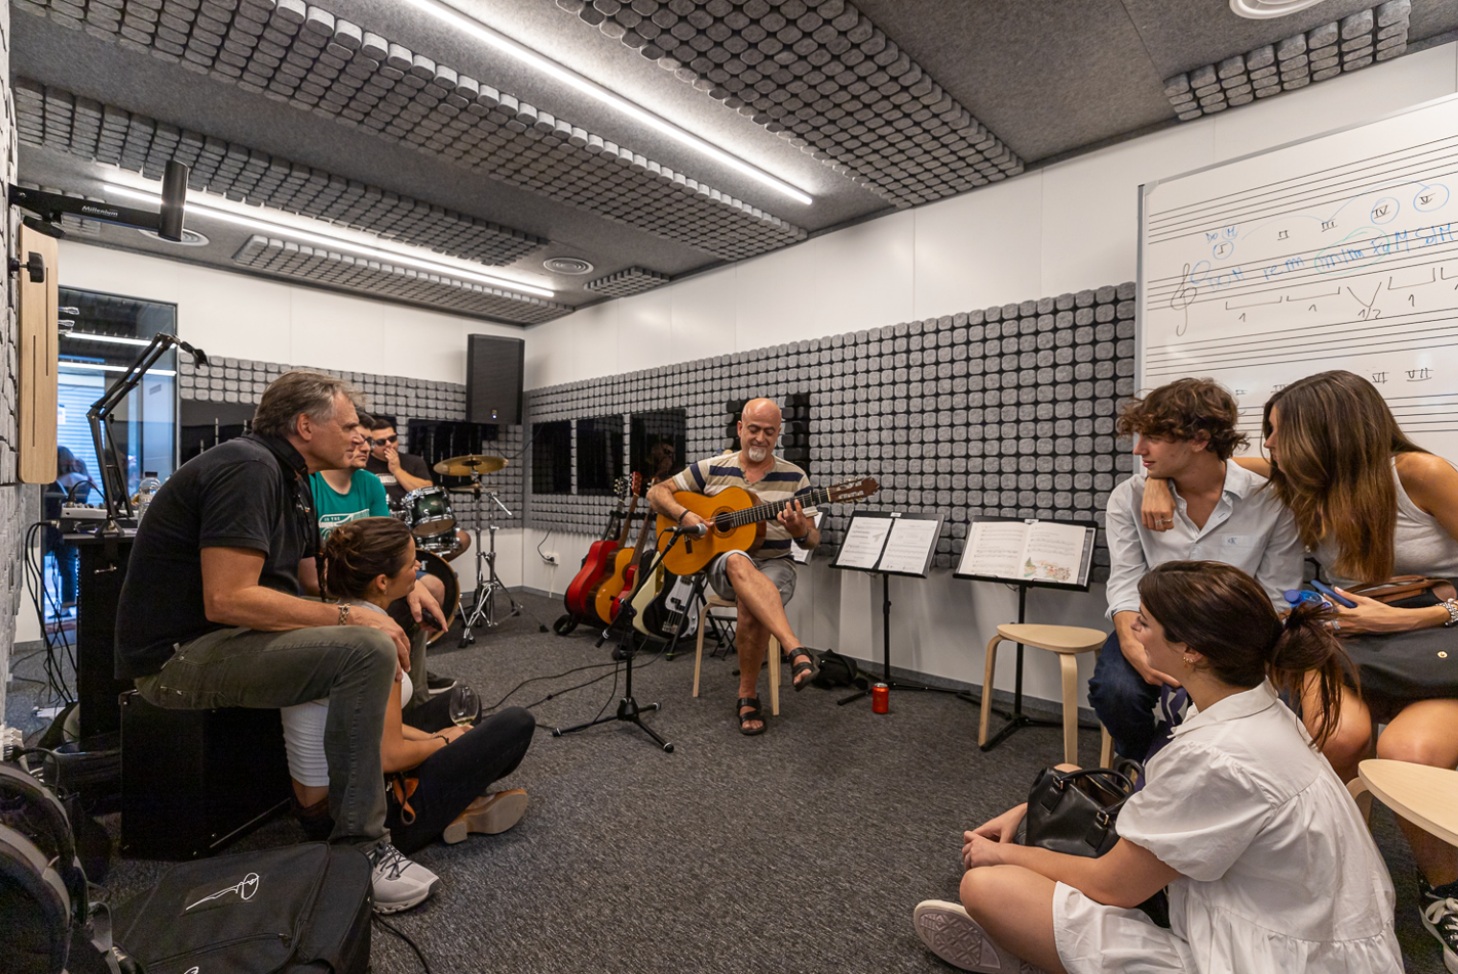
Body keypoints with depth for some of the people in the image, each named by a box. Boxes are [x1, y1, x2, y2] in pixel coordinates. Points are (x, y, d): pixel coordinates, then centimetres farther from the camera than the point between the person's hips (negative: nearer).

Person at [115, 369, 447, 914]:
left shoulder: (289, 477, 11)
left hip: (222, 638, 10)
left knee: (381, 629, 14)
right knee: (367, 648, -28)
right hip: (178, 657, -10)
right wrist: (350, 618, -25)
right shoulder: (247, 468, -20)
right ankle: (358, 849, -17)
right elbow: (226, 600, -29)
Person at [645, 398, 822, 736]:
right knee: (739, 563, -38)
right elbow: (657, 492, 8)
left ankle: (748, 695, -13)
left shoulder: (794, 477, 4)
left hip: (775, 564, 0)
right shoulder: (711, 469, 4)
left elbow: (812, 540, 5)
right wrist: (685, 515, -12)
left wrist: (800, 529, -20)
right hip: (723, 562, 0)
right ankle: (796, 651, -49)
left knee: (750, 603, -34)